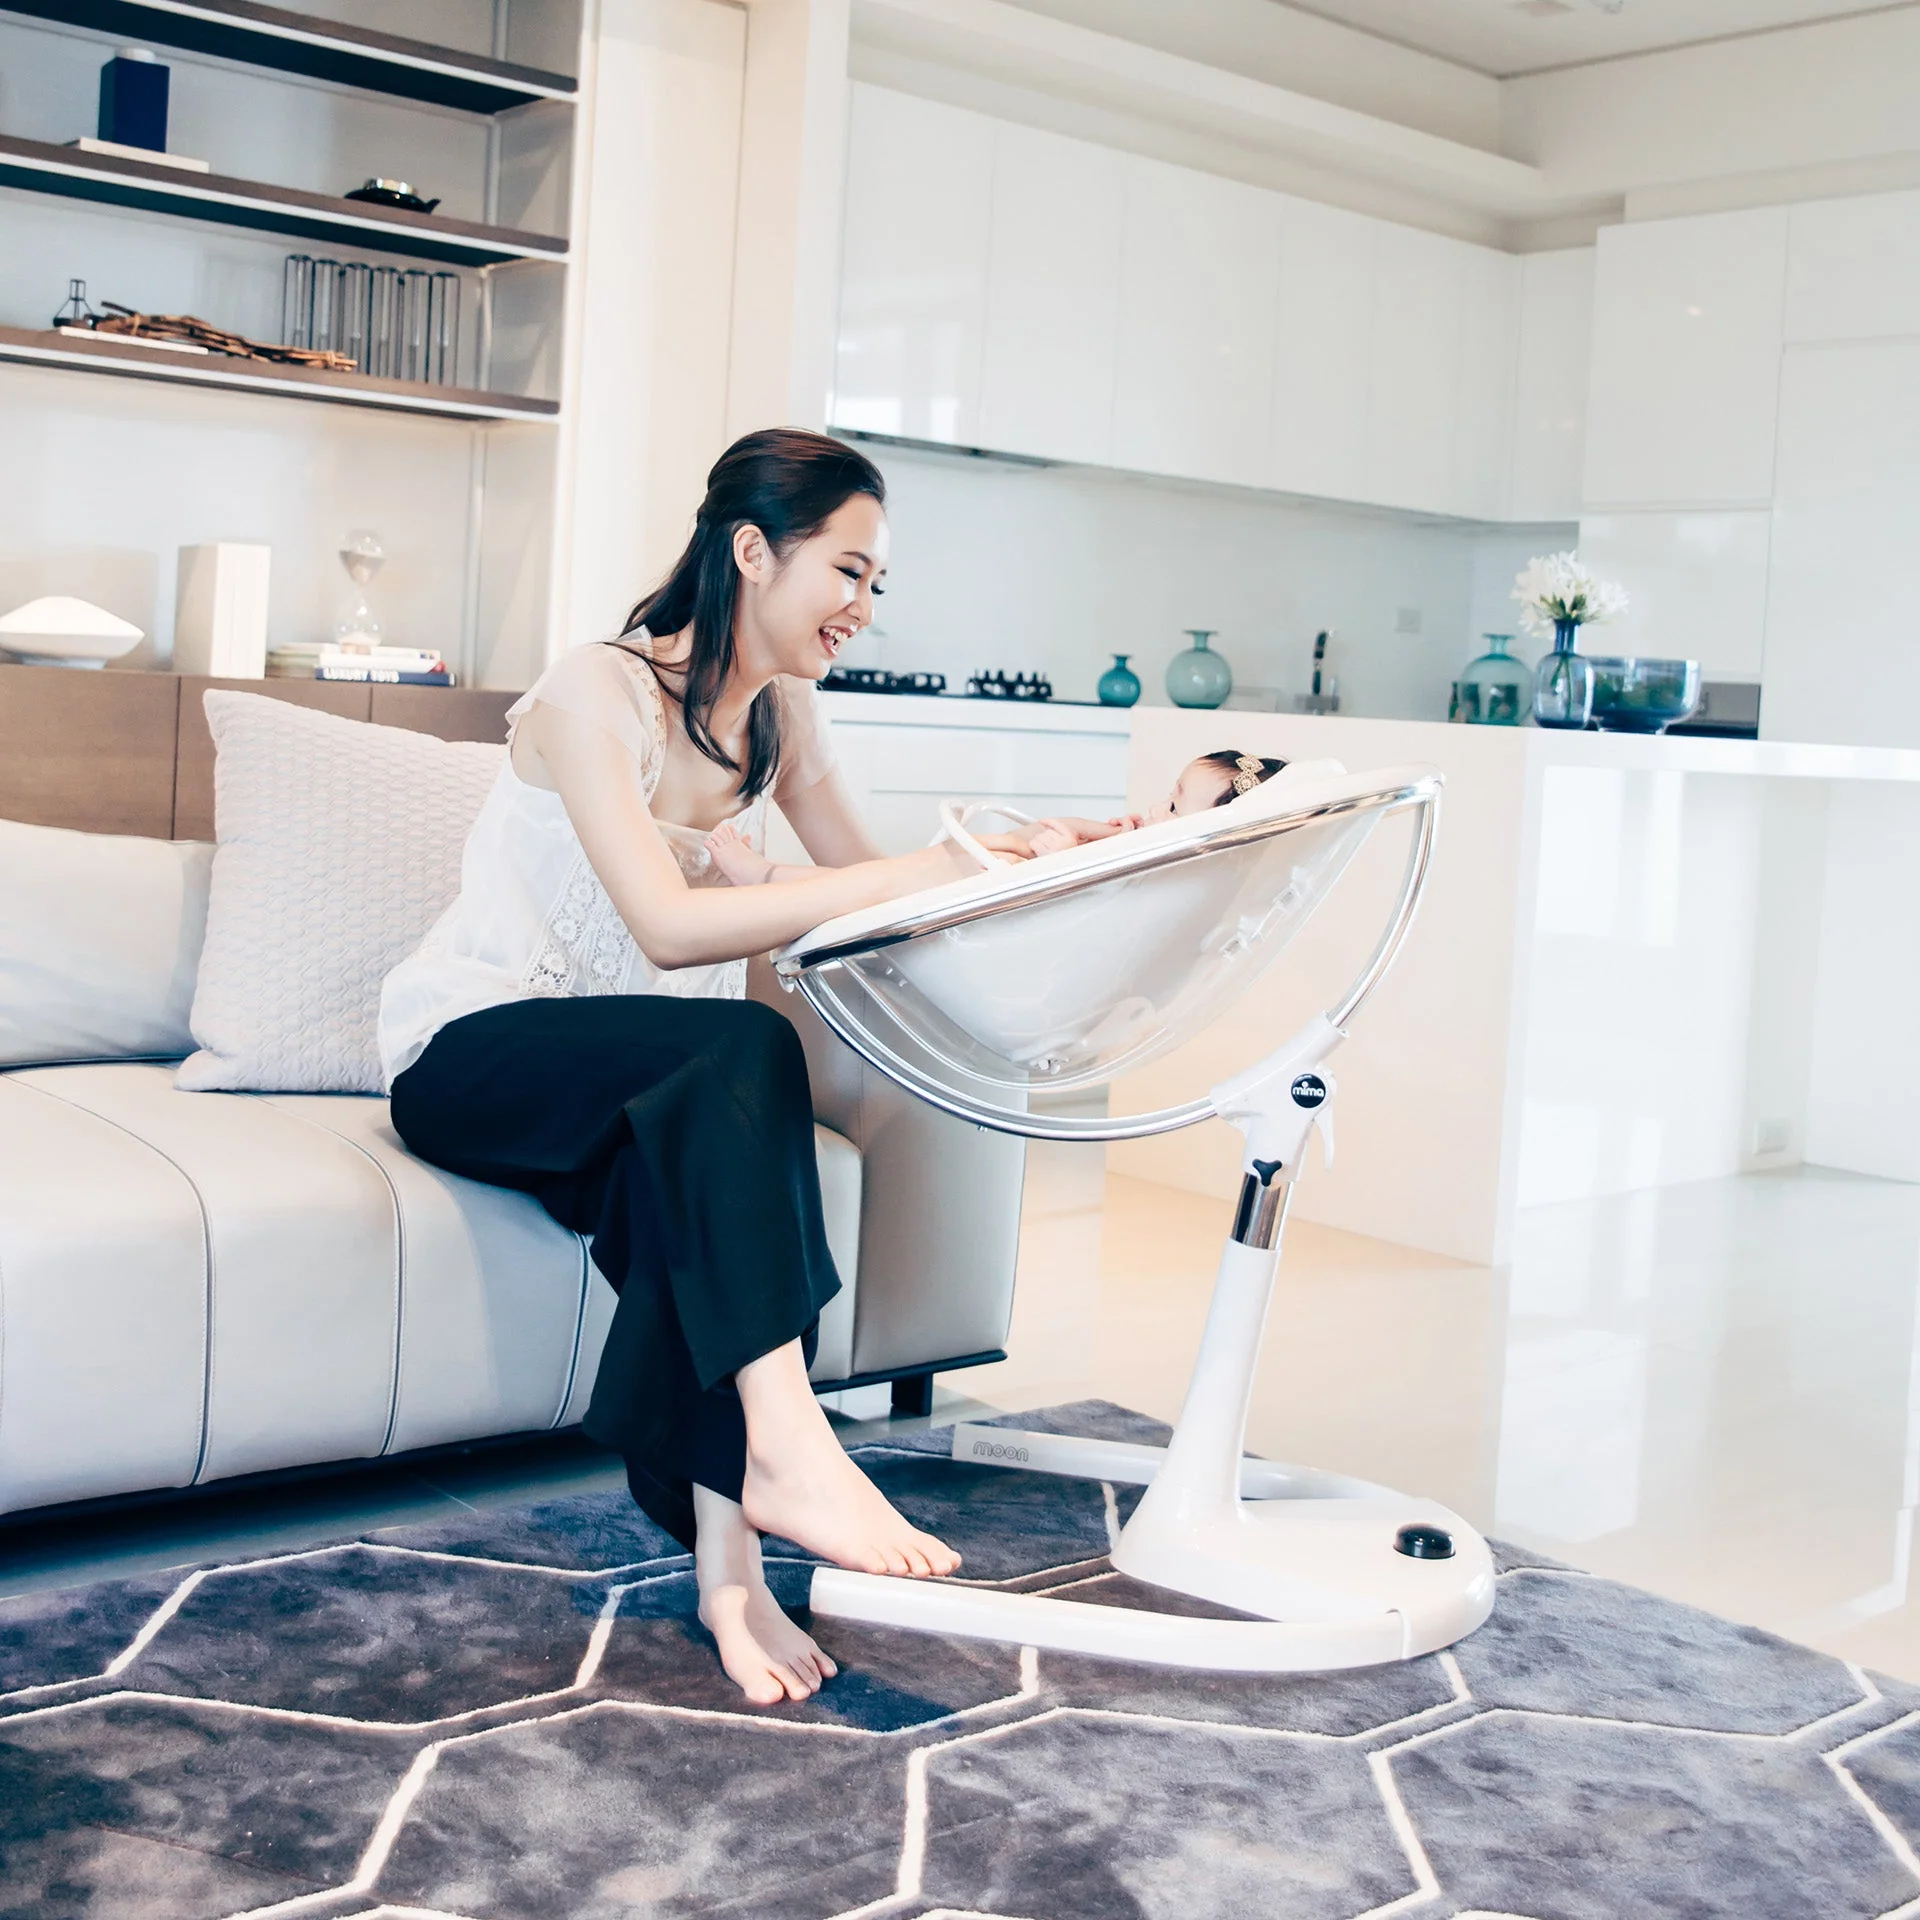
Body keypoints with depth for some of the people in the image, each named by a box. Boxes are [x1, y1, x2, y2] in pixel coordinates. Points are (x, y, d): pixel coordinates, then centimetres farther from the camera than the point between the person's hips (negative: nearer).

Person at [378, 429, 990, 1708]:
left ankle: (723, 1551, -38)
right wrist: (909, 878, -34)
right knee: (747, 1050, -34)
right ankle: (785, 1447, -42)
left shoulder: (780, 713, 7)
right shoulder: (596, 695, -17)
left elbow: (858, 880, 9)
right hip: (470, 1053, -6)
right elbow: (668, 926, -29)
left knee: (703, 1172, -31)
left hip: (626, 1082, 6)